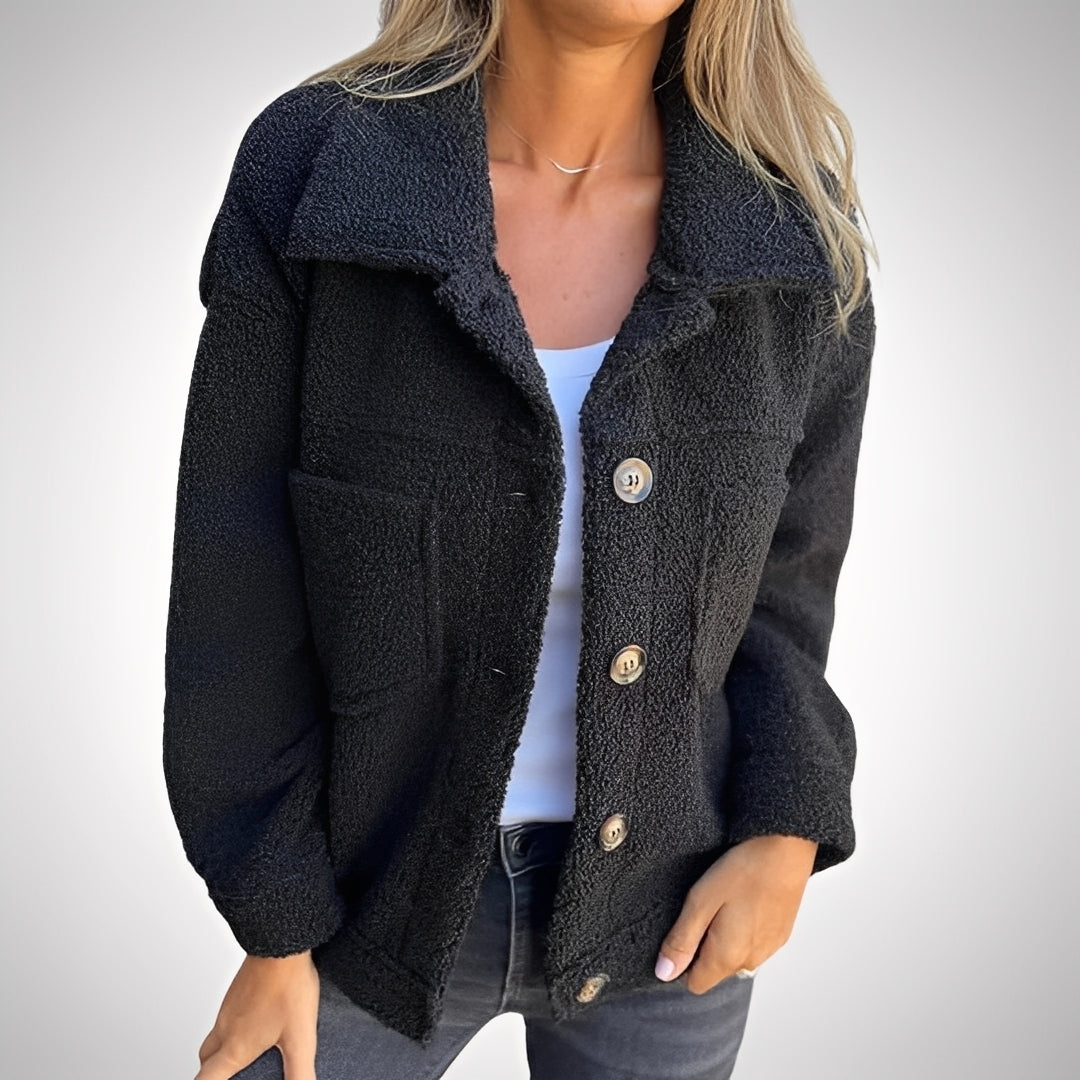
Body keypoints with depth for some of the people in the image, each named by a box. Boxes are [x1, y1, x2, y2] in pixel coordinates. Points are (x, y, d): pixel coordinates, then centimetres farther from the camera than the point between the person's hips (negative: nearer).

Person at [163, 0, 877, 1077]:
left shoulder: (794, 219, -12)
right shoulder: (312, 172, -17)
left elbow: (782, 560, 1)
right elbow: (240, 586, -12)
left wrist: (787, 836, -9)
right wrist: (276, 935, -7)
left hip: (663, 902, 2)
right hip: (385, 893, -1)